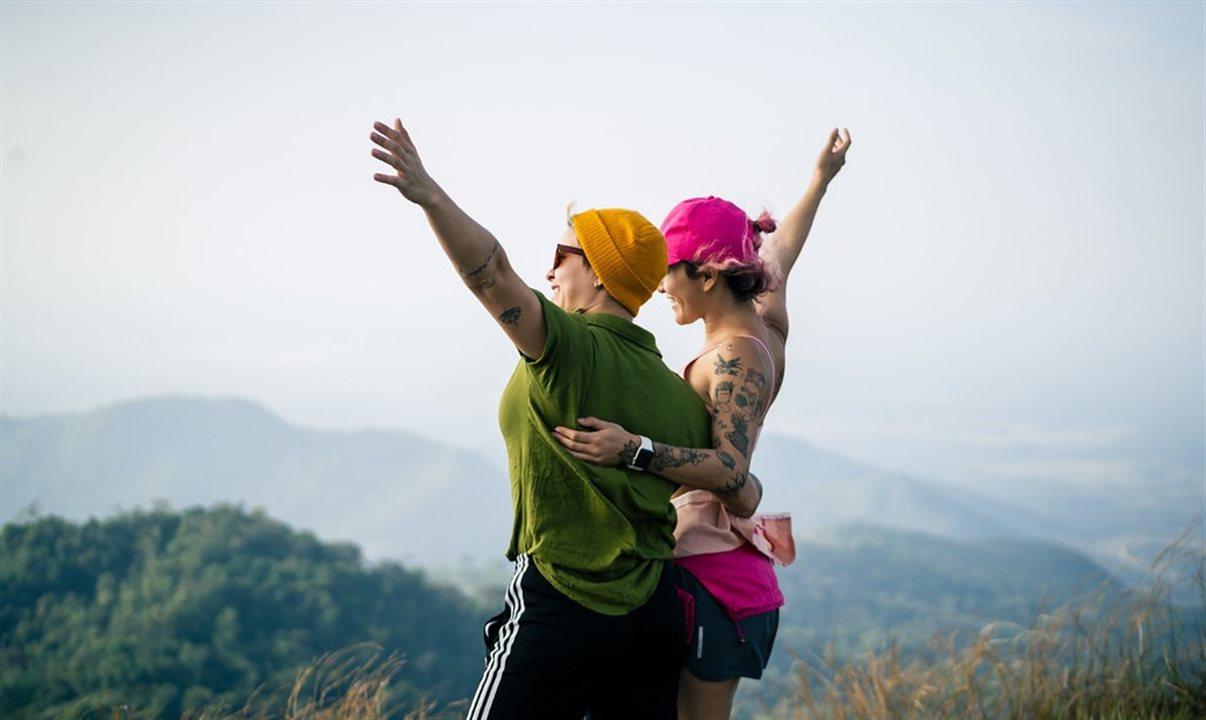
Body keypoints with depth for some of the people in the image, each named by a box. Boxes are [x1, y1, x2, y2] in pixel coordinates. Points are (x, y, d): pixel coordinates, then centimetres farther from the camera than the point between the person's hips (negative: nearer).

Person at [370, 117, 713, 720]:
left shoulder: (569, 347, -9)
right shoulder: (680, 392, 12)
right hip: (659, 613, 7)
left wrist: (429, 196, -35)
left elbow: (492, 273, -23)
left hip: (562, 609, -7)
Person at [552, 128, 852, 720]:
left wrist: (635, 448, -40)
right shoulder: (767, 327, 10)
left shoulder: (736, 356, -16)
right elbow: (778, 255, 30)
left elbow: (731, 470, -28)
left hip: (708, 575, -9)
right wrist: (820, 180, 42)